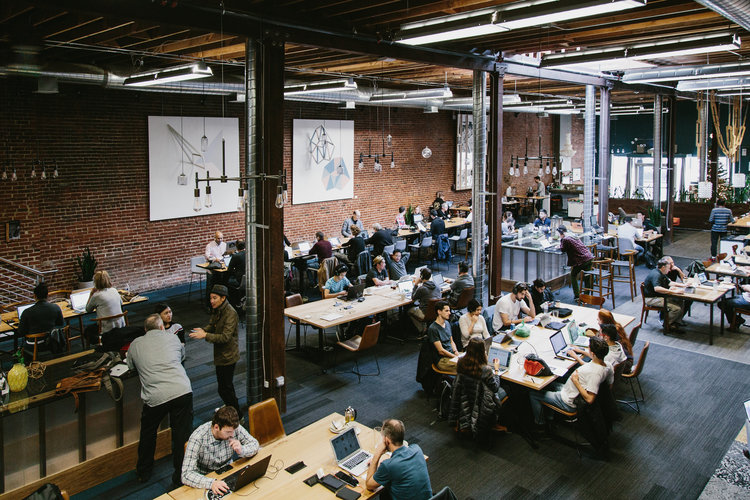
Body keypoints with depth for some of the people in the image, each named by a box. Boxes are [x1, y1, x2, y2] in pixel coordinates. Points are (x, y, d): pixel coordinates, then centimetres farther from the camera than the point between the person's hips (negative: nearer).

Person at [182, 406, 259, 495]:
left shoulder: (235, 428, -16)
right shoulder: (197, 438, -26)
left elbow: (254, 444, -1)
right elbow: (186, 475, -29)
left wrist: (241, 450, -23)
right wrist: (211, 483, -44)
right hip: (205, 478, -4)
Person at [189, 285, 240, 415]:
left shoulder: (230, 313, -23)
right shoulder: (217, 310, 5)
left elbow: (226, 337, -28)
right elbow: (211, 325, 13)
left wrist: (205, 335, -32)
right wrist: (203, 330, -9)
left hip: (228, 355, -9)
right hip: (220, 353, 9)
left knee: (225, 388, -3)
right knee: (223, 384, 23)